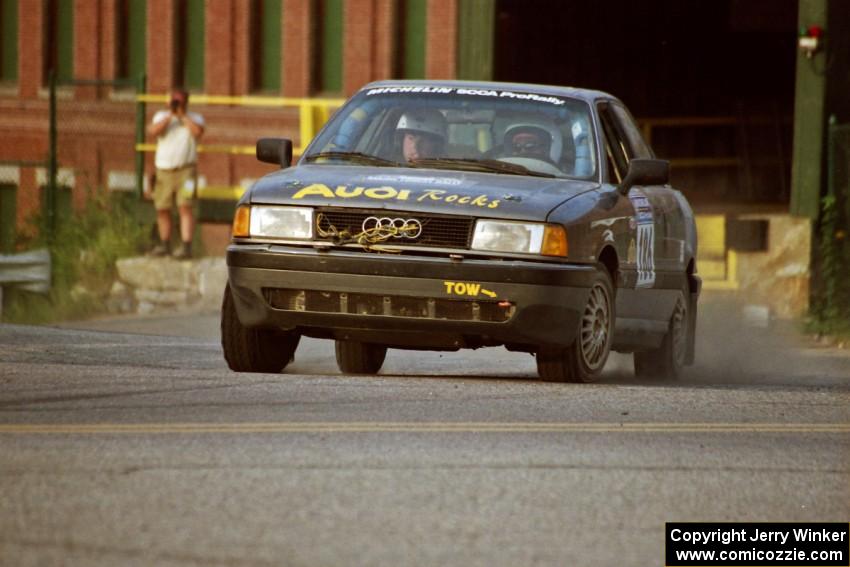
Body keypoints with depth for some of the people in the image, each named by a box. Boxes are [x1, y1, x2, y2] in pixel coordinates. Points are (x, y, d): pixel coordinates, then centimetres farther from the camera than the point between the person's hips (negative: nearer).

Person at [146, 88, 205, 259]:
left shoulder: (194, 118, 7)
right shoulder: (162, 116, 12)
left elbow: (198, 132, -16)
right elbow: (152, 131, -8)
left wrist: (183, 115, -10)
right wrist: (170, 115, -11)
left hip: (185, 169, -3)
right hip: (164, 170, 3)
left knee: (185, 207, -14)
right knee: (162, 209, 6)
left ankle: (186, 245, -18)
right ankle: (164, 244, 20)